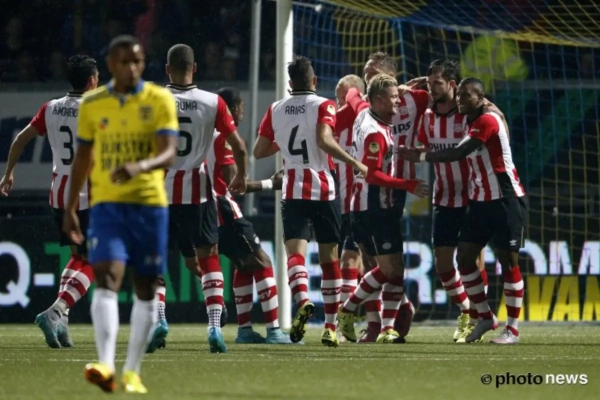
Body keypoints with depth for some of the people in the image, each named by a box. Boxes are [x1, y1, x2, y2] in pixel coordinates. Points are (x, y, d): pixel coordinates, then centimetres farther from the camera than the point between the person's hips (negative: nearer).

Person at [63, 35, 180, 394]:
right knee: (107, 279, -18)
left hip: (150, 205, 0)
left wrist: (140, 166, -34)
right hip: (107, 205, 0)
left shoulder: (160, 100, -3)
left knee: (146, 290, 5)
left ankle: (133, 371, 17)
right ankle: (106, 366, -31)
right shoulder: (92, 104, 5)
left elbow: (168, 154, -14)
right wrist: (71, 208, 16)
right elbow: (83, 158, 16)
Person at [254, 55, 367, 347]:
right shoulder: (323, 105, -3)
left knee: (295, 252, -8)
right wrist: (355, 164, -14)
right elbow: (324, 140, -20)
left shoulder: (276, 110, 7)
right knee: (329, 257, 9)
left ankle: (303, 302, -39)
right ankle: (330, 327, 10)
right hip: (324, 189, -1)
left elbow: (258, 151, 9)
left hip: (293, 191, 1)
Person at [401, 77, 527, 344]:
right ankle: (485, 318, 16)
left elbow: (458, 154, -24)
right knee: (464, 257, 3)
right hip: (480, 201, 9)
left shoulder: (488, 121, -17)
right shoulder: (470, 122, 12)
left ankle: (512, 329, 1)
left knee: (508, 260, -4)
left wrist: (420, 156, -19)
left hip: (505, 200, -9)